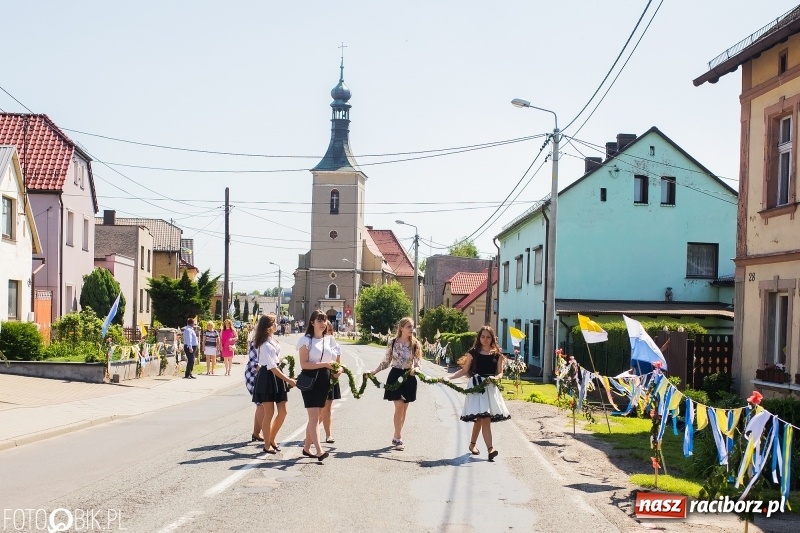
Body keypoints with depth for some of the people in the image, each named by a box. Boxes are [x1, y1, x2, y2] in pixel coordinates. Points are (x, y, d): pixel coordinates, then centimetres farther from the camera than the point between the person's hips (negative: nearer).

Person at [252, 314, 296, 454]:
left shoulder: (272, 341, 10)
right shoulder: (265, 345, -19)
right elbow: (272, 368, -21)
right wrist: (288, 380, -19)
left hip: (277, 376, 9)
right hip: (267, 377, -9)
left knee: (282, 411, 7)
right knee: (269, 413, -1)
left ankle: (272, 438, 24)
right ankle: (267, 445, 11)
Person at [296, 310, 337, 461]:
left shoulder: (329, 339, 11)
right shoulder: (306, 340, -6)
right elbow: (304, 364, -13)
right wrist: (324, 364, -20)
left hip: (324, 379, 6)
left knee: (315, 416, 11)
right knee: (314, 416, -13)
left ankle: (306, 448, 22)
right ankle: (319, 451, -21)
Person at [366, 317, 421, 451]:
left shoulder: (415, 344, -3)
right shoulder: (393, 342, -4)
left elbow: (417, 364, -1)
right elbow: (386, 361, 3)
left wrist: (415, 369, -23)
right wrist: (374, 372, -5)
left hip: (408, 377, 2)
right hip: (395, 376, -2)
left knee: (404, 409, 8)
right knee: (399, 407, -10)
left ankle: (397, 436, 20)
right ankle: (398, 438, -3)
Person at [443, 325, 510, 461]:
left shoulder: (497, 354, 8)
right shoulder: (473, 352, 3)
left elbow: (500, 373, 9)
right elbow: (465, 370, 4)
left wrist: (495, 378, -13)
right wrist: (449, 377, -7)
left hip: (491, 388, 3)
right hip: (476, 386, -3)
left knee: (480, 418, 4)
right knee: (484, 418, -12)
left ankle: (472, 444, 26)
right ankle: (490, 449, -17)